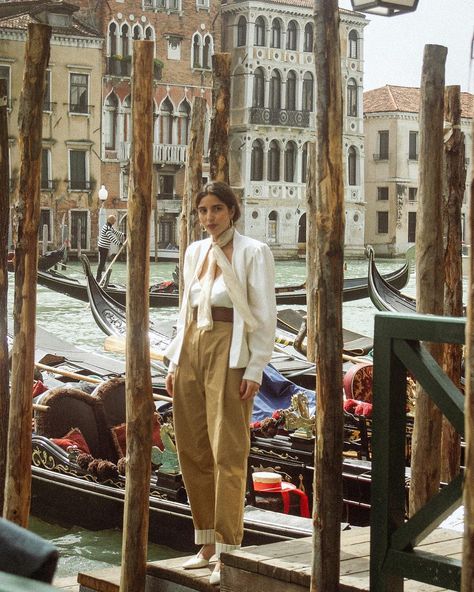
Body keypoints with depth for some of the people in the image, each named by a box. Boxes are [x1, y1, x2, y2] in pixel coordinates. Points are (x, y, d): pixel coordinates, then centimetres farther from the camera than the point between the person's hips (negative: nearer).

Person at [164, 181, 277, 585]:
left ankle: (228, 552, -1)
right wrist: (175, 361, 12)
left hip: (230, 354, -7)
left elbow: (265, 316, -8)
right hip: (192, 350, 7)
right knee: (192, 450, 8)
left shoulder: (253, 252, -5)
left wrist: (254, 370, -13)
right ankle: (207, 545, 18)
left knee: (228, 453, -7)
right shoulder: (195, 252, 13)